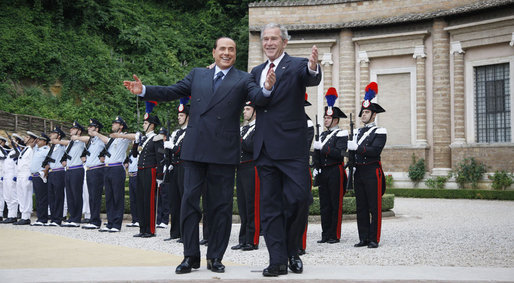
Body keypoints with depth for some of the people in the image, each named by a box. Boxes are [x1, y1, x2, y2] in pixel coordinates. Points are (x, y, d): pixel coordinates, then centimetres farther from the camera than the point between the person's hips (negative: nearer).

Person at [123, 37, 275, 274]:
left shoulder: (243, 79, 5)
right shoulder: (197, 75, 14)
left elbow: (258, 98, -12)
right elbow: (172, 92, 12)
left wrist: (267, 88, -34)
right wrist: (143, 91, 1)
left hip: (224, 152, -2)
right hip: (195, 149, 2)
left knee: (221, 205, 4)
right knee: (189, 201, 3)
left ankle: (215, 257, 15)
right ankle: (191, 256, 13)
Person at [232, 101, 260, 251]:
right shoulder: (242, 128, 21)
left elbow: (253, 147, -18)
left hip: (252, 169, -8)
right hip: (240, 170, 8)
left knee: (252, 206, -7)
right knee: (242, 205, 9)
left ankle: (252, 241, -3)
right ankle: (243, 240, 15)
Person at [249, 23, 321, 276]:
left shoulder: (297, 66, -2)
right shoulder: (256, 71, 16)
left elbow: (312, 80, -21)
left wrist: (313, 68, -46)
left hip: (291, 146, -5)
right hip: (265, 148, 5)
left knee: (299, 198, -6)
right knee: (270, 205, 5)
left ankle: (292, 251, 16)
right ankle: (278, 260, 11)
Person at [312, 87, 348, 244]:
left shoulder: (341, 134, -4)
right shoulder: (322, 135, 17)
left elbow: (339, 153, -17)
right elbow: (316, 154, 19)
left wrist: (322, 147, -19)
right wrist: (316, 168, 5)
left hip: (335, 172, -7)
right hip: (323, 173, 7)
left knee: (336, 205, -2)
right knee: (324, 205, 7)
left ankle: (335, 235, 2)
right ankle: (325, 234, 13)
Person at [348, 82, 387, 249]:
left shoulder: (379, 132, -2)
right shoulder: (358, 132, 19)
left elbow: (375, 150, -17)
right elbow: (353, 151, 16)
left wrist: (357, 147, -22)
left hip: (372, 171, -6)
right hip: (359, 171, 6)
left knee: (374, 208, -3)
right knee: (361, 208, 7)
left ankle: (374, 239, 2)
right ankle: (363, 238, 13)